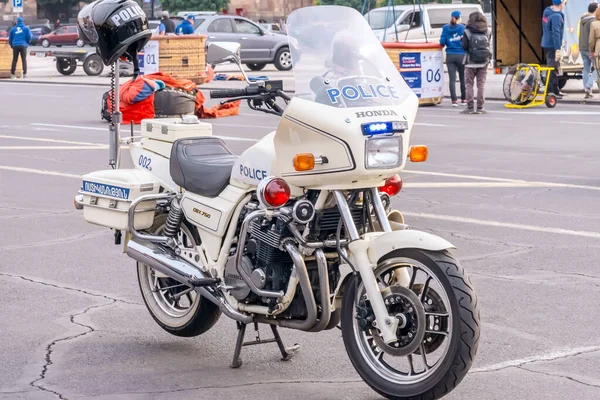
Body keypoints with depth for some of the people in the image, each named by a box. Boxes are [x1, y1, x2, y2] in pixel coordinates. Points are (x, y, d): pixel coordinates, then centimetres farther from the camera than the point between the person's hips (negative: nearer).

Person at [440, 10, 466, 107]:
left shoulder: (445, 28, 2)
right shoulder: (462, 27, -4)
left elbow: (442, 42, -2)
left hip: (450, 55, 1)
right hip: (461, 55, -1)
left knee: (452, 79, 0)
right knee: (462, 78, 13)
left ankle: (454, 100, -7)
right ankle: (463, 99, 19)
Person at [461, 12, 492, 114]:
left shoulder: (467, 32, -11)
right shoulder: (487, 32, -2)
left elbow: (464, 47, -9)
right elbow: (488, 45, 6)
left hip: (471, 62, -3)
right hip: (483, 63, 3)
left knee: (469, 85, 5)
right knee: (481, 85, 8)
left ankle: (470, 107, 1)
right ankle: (480, 107, 6)